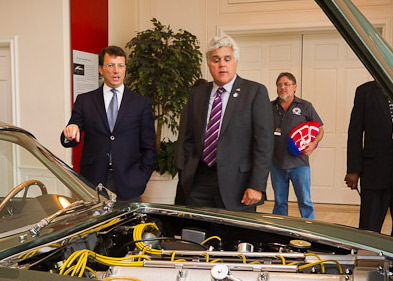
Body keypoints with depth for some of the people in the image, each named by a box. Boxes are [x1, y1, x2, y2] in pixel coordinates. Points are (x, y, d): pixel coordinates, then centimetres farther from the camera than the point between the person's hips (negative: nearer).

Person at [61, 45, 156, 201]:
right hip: (92, 182, 1)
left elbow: (149, 147, 7)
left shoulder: (142, 103, 7)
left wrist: (141, 180, -3)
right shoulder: (84, 101, 9)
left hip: (128, 185, 0)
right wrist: (69, 133, -18)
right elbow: (70, 141, 5)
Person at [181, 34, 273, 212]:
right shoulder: (197, 94, 12)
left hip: (236, 184, -3)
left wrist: (256, 186, -13)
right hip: (199, 182, 4)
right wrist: (188, 175, 7)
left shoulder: (256, 92, -2)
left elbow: (264, 142, -7)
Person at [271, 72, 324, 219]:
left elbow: (320, 129, 9)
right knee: (280, 202, 11)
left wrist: (313, 144, -10)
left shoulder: (305, 106, 4)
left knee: (305, 201, 1)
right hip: (276, 164, 2)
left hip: (299, 163, -2)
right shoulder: (270, 107, 8)